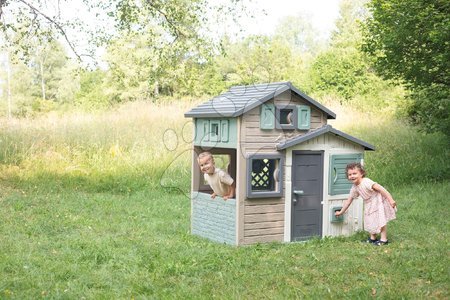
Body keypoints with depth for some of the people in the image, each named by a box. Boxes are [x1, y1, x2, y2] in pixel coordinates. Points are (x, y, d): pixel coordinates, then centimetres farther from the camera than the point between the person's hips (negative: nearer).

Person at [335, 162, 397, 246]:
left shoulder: (366, 182, -28)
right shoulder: (354, 188, -3)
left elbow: (380, 188, -31)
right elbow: (349, 200, 8)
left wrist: (390, 200, -35)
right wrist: (341, 212, 13)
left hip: (379, 201, -8)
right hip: (370, 205, 8)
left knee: (381, 220, -6)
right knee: (371, 220, 11)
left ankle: (383, 239, 3)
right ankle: (373, 238, 26)